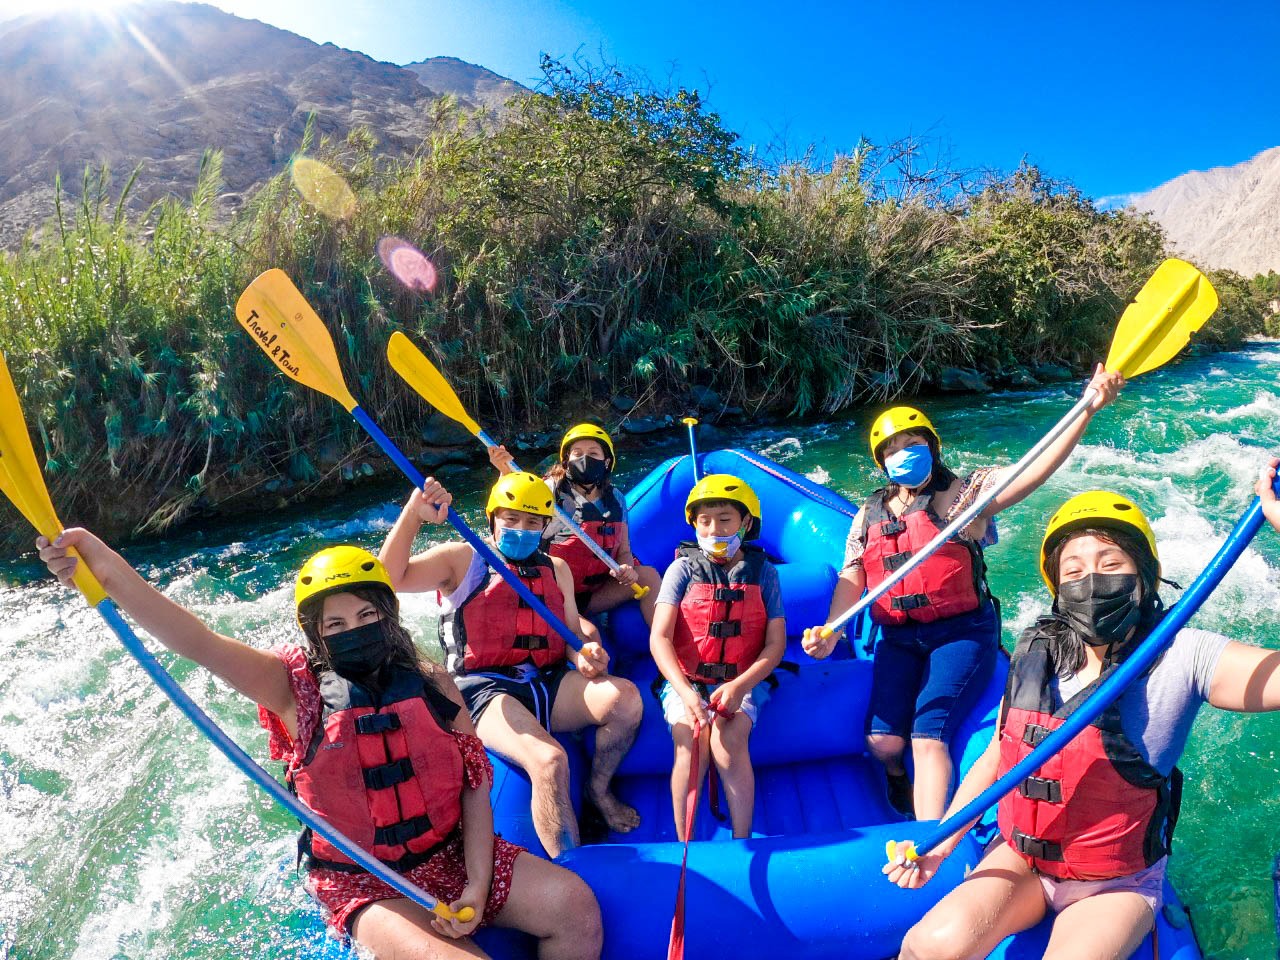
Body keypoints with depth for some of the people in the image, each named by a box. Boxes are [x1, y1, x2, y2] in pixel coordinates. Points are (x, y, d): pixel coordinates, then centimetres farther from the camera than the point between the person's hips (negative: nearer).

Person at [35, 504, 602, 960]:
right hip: (364, 881, -3)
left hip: (451, 853, 3)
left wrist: (477, 885, -12)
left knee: (574, 906, -13)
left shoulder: (431, 684, -5)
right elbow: (200, 644, -26)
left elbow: (475, 782, -3)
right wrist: (108, 570, -40)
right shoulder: (298, 688, -10)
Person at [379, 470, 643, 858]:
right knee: (549, 760, -34)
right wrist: (414, 512, -20)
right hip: (486, 692, -5)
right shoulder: (462, 559, 5)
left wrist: (586, 655, -7)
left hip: (548, 686, 5)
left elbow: (573, 633, 18)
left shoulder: (556, 569, 20)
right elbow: (390, 578, -9)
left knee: (625, 696, -24)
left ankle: (598, 789, 5)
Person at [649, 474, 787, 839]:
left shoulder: (763, 572, 5)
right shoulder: (683, 569, 1)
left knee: (727, 740, -28)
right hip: (685, 680, 0)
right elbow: (659, 637, -8)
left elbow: (776, 644, 1)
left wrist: (739, 685, -16)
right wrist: (686, 692, -23)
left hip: (742, 681, 0)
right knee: (691, 741, -27)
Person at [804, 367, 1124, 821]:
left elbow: (1035, 469, -15)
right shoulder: (869, 515, 10)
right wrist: (829, 635, -12)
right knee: (882, 741, -3)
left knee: (928, 737, -18)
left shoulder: (965, 492, -2)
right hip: (898, 640, 4)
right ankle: (897, 775, 35)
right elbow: (851, 580, 5)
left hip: (962, 633, -4)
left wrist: (1088, 408, -27)